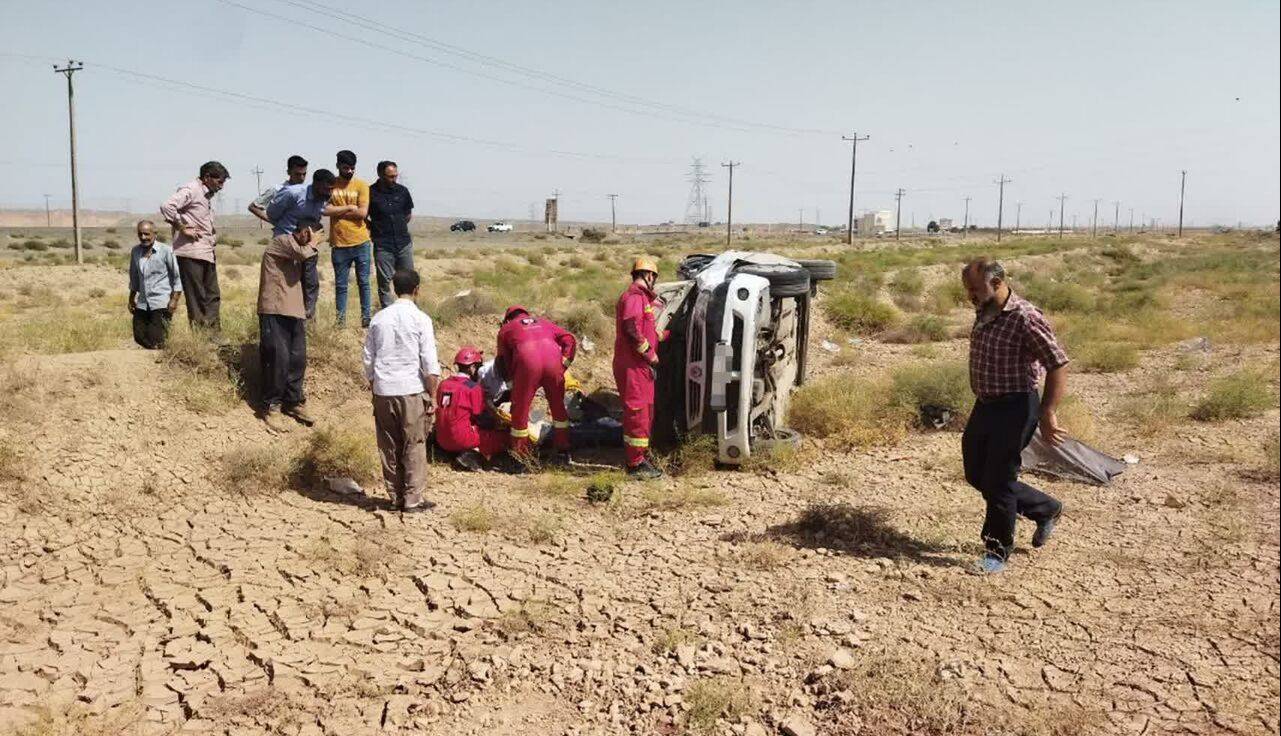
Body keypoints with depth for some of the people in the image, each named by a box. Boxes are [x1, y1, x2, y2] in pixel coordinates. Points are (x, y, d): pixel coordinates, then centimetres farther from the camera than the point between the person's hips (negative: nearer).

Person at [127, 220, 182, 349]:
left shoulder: (166, 251, -8)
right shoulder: (135, 251, 8)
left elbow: (177, 277, -5)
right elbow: (134, 278, 21)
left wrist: (174, 300, -12)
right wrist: (131, 299, 20)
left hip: (161, 304, -6)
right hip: (142, 304, 6)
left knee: (155, 341, -11)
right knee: (139, 337, 5)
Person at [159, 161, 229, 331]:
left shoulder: (207, 195, 20)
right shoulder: (190, 190, -8)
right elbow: (167, 206, -21)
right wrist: (183, 228, -16)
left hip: (207, 253, 9)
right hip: (191, 253, -9)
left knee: (213, 296, 9)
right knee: (196, 298, -5)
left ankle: (213, 333, 13)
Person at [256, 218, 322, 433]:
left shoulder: (298, 247, 25)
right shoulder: (282, 241, -4)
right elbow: (304, 254, -19)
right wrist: (312, 244, -1)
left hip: (295, 312, 9)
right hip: (274, 311, -9)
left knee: (298, 359, 4)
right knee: (279, 357, -11)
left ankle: (293, 402, 15)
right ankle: (271, 407, -2)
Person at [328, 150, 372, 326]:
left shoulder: (361, 185, 1)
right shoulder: (330, 185, 4)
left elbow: (363, 212, -9)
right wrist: (349, 208, -12)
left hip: (361, 242, 0)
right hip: (339, 244, 1)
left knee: (363, 282, 7)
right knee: (340, 285, 7)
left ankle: (366, 318, 16)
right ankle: (341, 320, 15)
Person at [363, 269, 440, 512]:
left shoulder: (378, 319, 7)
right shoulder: (420, 319, -6)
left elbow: (369, 361, 10)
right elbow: (430, 365, -10)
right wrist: (432, 397, -4)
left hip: (383, 392, 4)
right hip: (412, 391, -4)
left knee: (389, 446, 11)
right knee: (414, 446, 5)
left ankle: (396, 497, 18)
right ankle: (413, 499, 7)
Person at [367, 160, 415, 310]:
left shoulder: (402, 191, 4)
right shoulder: (370, 193, -7)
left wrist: (400, 227, 12)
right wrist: (376, 230, -2)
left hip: (404, 243, 3)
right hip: (383, 246, -3)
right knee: (385, 282, 1)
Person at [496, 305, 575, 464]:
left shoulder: (506, 328, 30)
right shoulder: (544, 322, 36)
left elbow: (504, 361, 24)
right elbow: (570, 340, 22)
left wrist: (512, 379, 32)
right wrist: (563, 365, 18)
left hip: (527, 361, -2)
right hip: (552, 358, 2)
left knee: (520, 409, 12)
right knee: (558, 407, 19)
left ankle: (518, 456, 18)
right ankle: (563, 452, 25)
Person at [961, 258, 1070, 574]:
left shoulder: (1025, 318, -20)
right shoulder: (983, 314, 6)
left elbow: (1058, 365, -20)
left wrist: (1047, 414, -24)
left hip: (1015, 408, -9)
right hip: (985, 406, 9)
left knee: (997, 480, -2)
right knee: (977, 474, 15)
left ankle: (998, 551, 16)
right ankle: (1046, 509, 33)